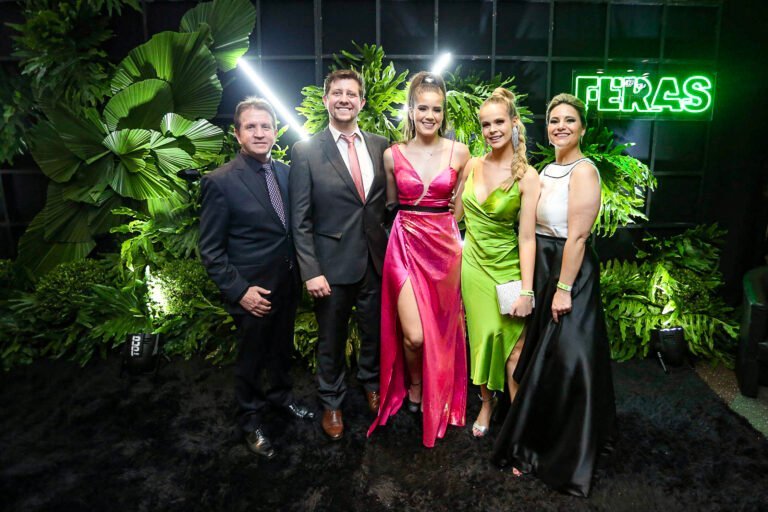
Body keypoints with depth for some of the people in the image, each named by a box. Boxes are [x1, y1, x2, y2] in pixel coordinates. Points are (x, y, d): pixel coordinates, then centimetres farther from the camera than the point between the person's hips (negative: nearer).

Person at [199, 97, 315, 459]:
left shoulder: (284, 172, 1)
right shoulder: (221, 182, -16)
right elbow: (210, 250, -13)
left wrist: (300, 271, 4)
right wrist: (239, 291, -17)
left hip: (288, 284, 5)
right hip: (254, 293, -5)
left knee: (282, 349, 24)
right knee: (251, 360, 15)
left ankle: (281, 395, 50)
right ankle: (251, 420, 39)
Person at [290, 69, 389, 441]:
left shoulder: (380, 146, 3)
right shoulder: (305, 151, -7)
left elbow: (387, 201, 7)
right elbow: (300, 220, -8)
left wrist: (389, 249, 0)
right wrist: (310, 271, -13)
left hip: (375, 261, 3)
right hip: (332, 265, -3)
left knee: (374, 332, 20)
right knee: (331, 341, 15)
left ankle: (371, 382, 49)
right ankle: (331, 402, 40)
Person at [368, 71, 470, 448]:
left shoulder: (459, 152, 0)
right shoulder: (393, 155, 0)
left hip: (445, 245, 1)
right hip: (405, 244, -1)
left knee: (440, 328, 11)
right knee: (413, 335, -6)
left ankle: (436, 396, 38)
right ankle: (413, 385, 29)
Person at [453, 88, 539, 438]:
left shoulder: (527, 177, -12)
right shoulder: (472, 165, 0)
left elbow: (527, 237, -14)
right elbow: (456, 214, 10)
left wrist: (526, 291, -16)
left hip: (507, 267, -3)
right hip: (473, 264, 3)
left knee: (513, 346, 1)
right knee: (483, 337, 13)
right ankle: (486, 402, 34)